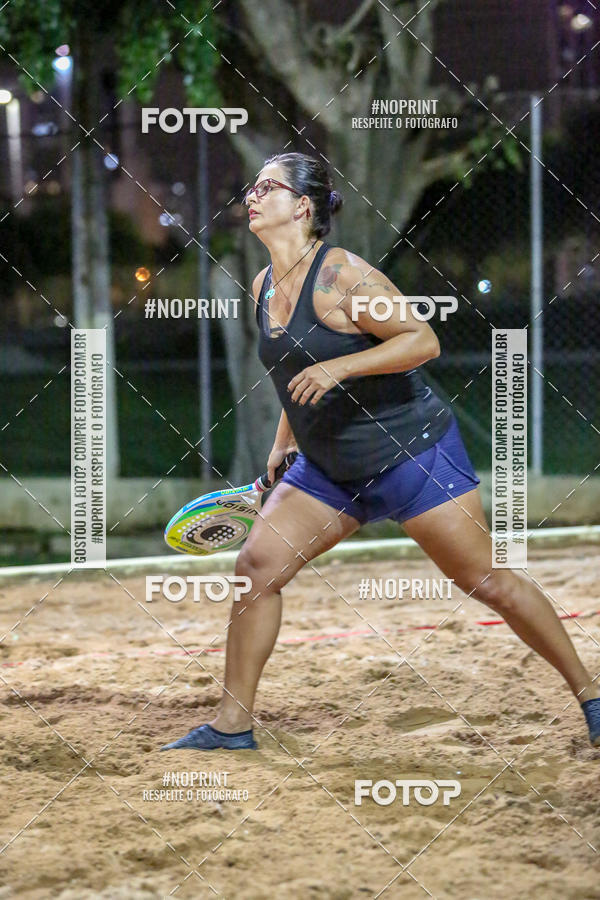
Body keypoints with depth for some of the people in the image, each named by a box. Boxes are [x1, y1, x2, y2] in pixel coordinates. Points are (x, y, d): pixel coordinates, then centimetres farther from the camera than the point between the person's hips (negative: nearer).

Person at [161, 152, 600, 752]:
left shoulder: (339, 274, -18)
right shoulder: (264, 287, 7)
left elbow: (423, 340, -22)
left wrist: (340, 367, -31)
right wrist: (283, 443, 19)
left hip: (410, 451, -7)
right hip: (329, 470, 7)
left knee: (486, 580, -5)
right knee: (257, 563, -6)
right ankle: (232, 725, 2)